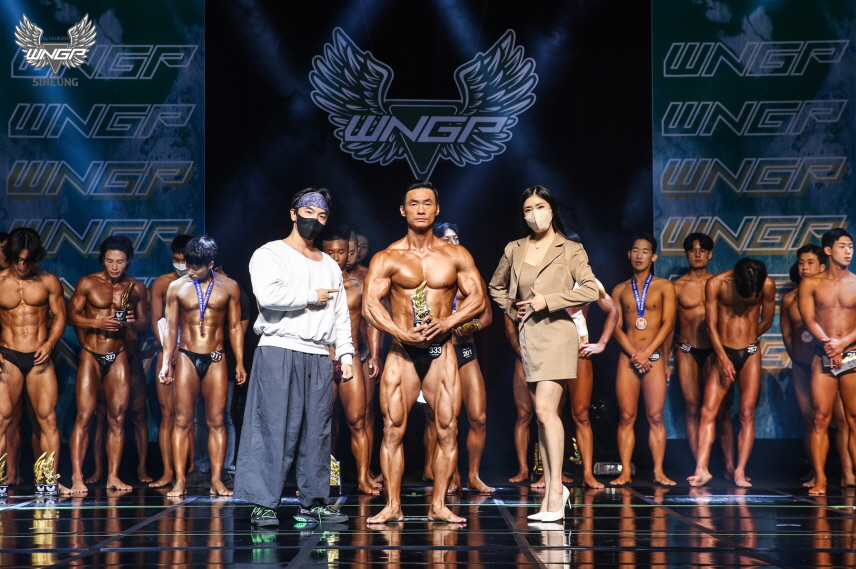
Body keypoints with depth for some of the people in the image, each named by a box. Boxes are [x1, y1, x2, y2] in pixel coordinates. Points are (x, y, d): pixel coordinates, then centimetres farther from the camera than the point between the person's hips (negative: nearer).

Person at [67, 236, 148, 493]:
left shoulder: (137, 288, 5)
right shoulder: (87, 283, -1)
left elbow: (144, 324, 11)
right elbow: (71, 315, 0)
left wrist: (132, 323, -12)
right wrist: (97, 323, -16)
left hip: (119, 357, 2)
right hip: (90, 355, -2)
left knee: (117, 418, 1)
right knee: (84, 415, -9)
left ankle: (113, 476, 7)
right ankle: (77, 476, -8)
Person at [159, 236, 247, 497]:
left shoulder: (228, 287, 4)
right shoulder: (177, 287, 5)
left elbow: (235, 326, 8)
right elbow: (170, 327, 6)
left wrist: (240, 363, 4)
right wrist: (166, 362, -1)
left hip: (216, 360, 0)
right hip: (186, 358, 0)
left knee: (216, 421, 0)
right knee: (182, 421, -2)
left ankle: (217, 480, 3)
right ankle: (180, 480, 0)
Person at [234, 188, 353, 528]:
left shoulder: (330, 266, 21)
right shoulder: (270, 254, 1)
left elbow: (341, 316, 21)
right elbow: (268, 295, -18)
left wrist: (345, 355, 10)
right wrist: (312, 296, -8)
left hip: (319, 357, 6)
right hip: (278, 351, -6)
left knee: (317, 432, 4)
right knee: (273, 429, -8)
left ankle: (313, 502, 10)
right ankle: (263, 503, -6)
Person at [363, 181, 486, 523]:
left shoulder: (456, 256, 7)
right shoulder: (387, 259, 2)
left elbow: (478, 299, 2)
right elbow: (370, 305, -7)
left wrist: (447, 322, -15)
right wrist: (401, 333, -21)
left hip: (441, 351, 1)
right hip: (402, 353, -1)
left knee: (448, 430, -3)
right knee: (393, 430, -5)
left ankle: (438, 505, 4)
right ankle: (393, 505, 1)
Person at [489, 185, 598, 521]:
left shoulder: (570, 251, -1)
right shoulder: (514, 250, 12)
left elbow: (590, 291, -11)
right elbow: (496, 286, 28)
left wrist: (548, 300, -13)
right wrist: (509, 310, 12)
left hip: (556, 333, -5)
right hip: (527, 335, 5)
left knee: (545, 409, -16)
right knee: (543, 414, 8)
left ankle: (555, 490, -13)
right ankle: (552, 491, 12)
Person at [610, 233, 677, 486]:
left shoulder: (664, 287, 5)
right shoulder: (620, 290, 11)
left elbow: (668, 324, -3)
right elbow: (616, 327, 4)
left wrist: (646, 353, -11)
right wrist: (634, 354, -10)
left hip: (654, 358, -2)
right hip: (627, 358, 2)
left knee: (655, 417, -4)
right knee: (626, 417, -1)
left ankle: (659, 472, -3)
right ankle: (625, 472, 0)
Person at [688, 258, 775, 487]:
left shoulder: (768, 285, -8)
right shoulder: (716, 284, -11)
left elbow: (767, 321, 6)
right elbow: (711, 325, -7)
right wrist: (722, 356, -13)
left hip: (750, 354, 0)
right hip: (723, 353, 0)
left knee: (747, 413, -4)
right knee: (708, 411, -9)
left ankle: (740, 472, -1)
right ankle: (701, 470, -11)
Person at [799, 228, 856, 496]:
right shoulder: (811, 284, 7)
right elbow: (808, 318, -2)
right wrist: (827, 342, -16)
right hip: (822, 357, 0)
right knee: (820, 418, -3)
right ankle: (819, 479, -2)